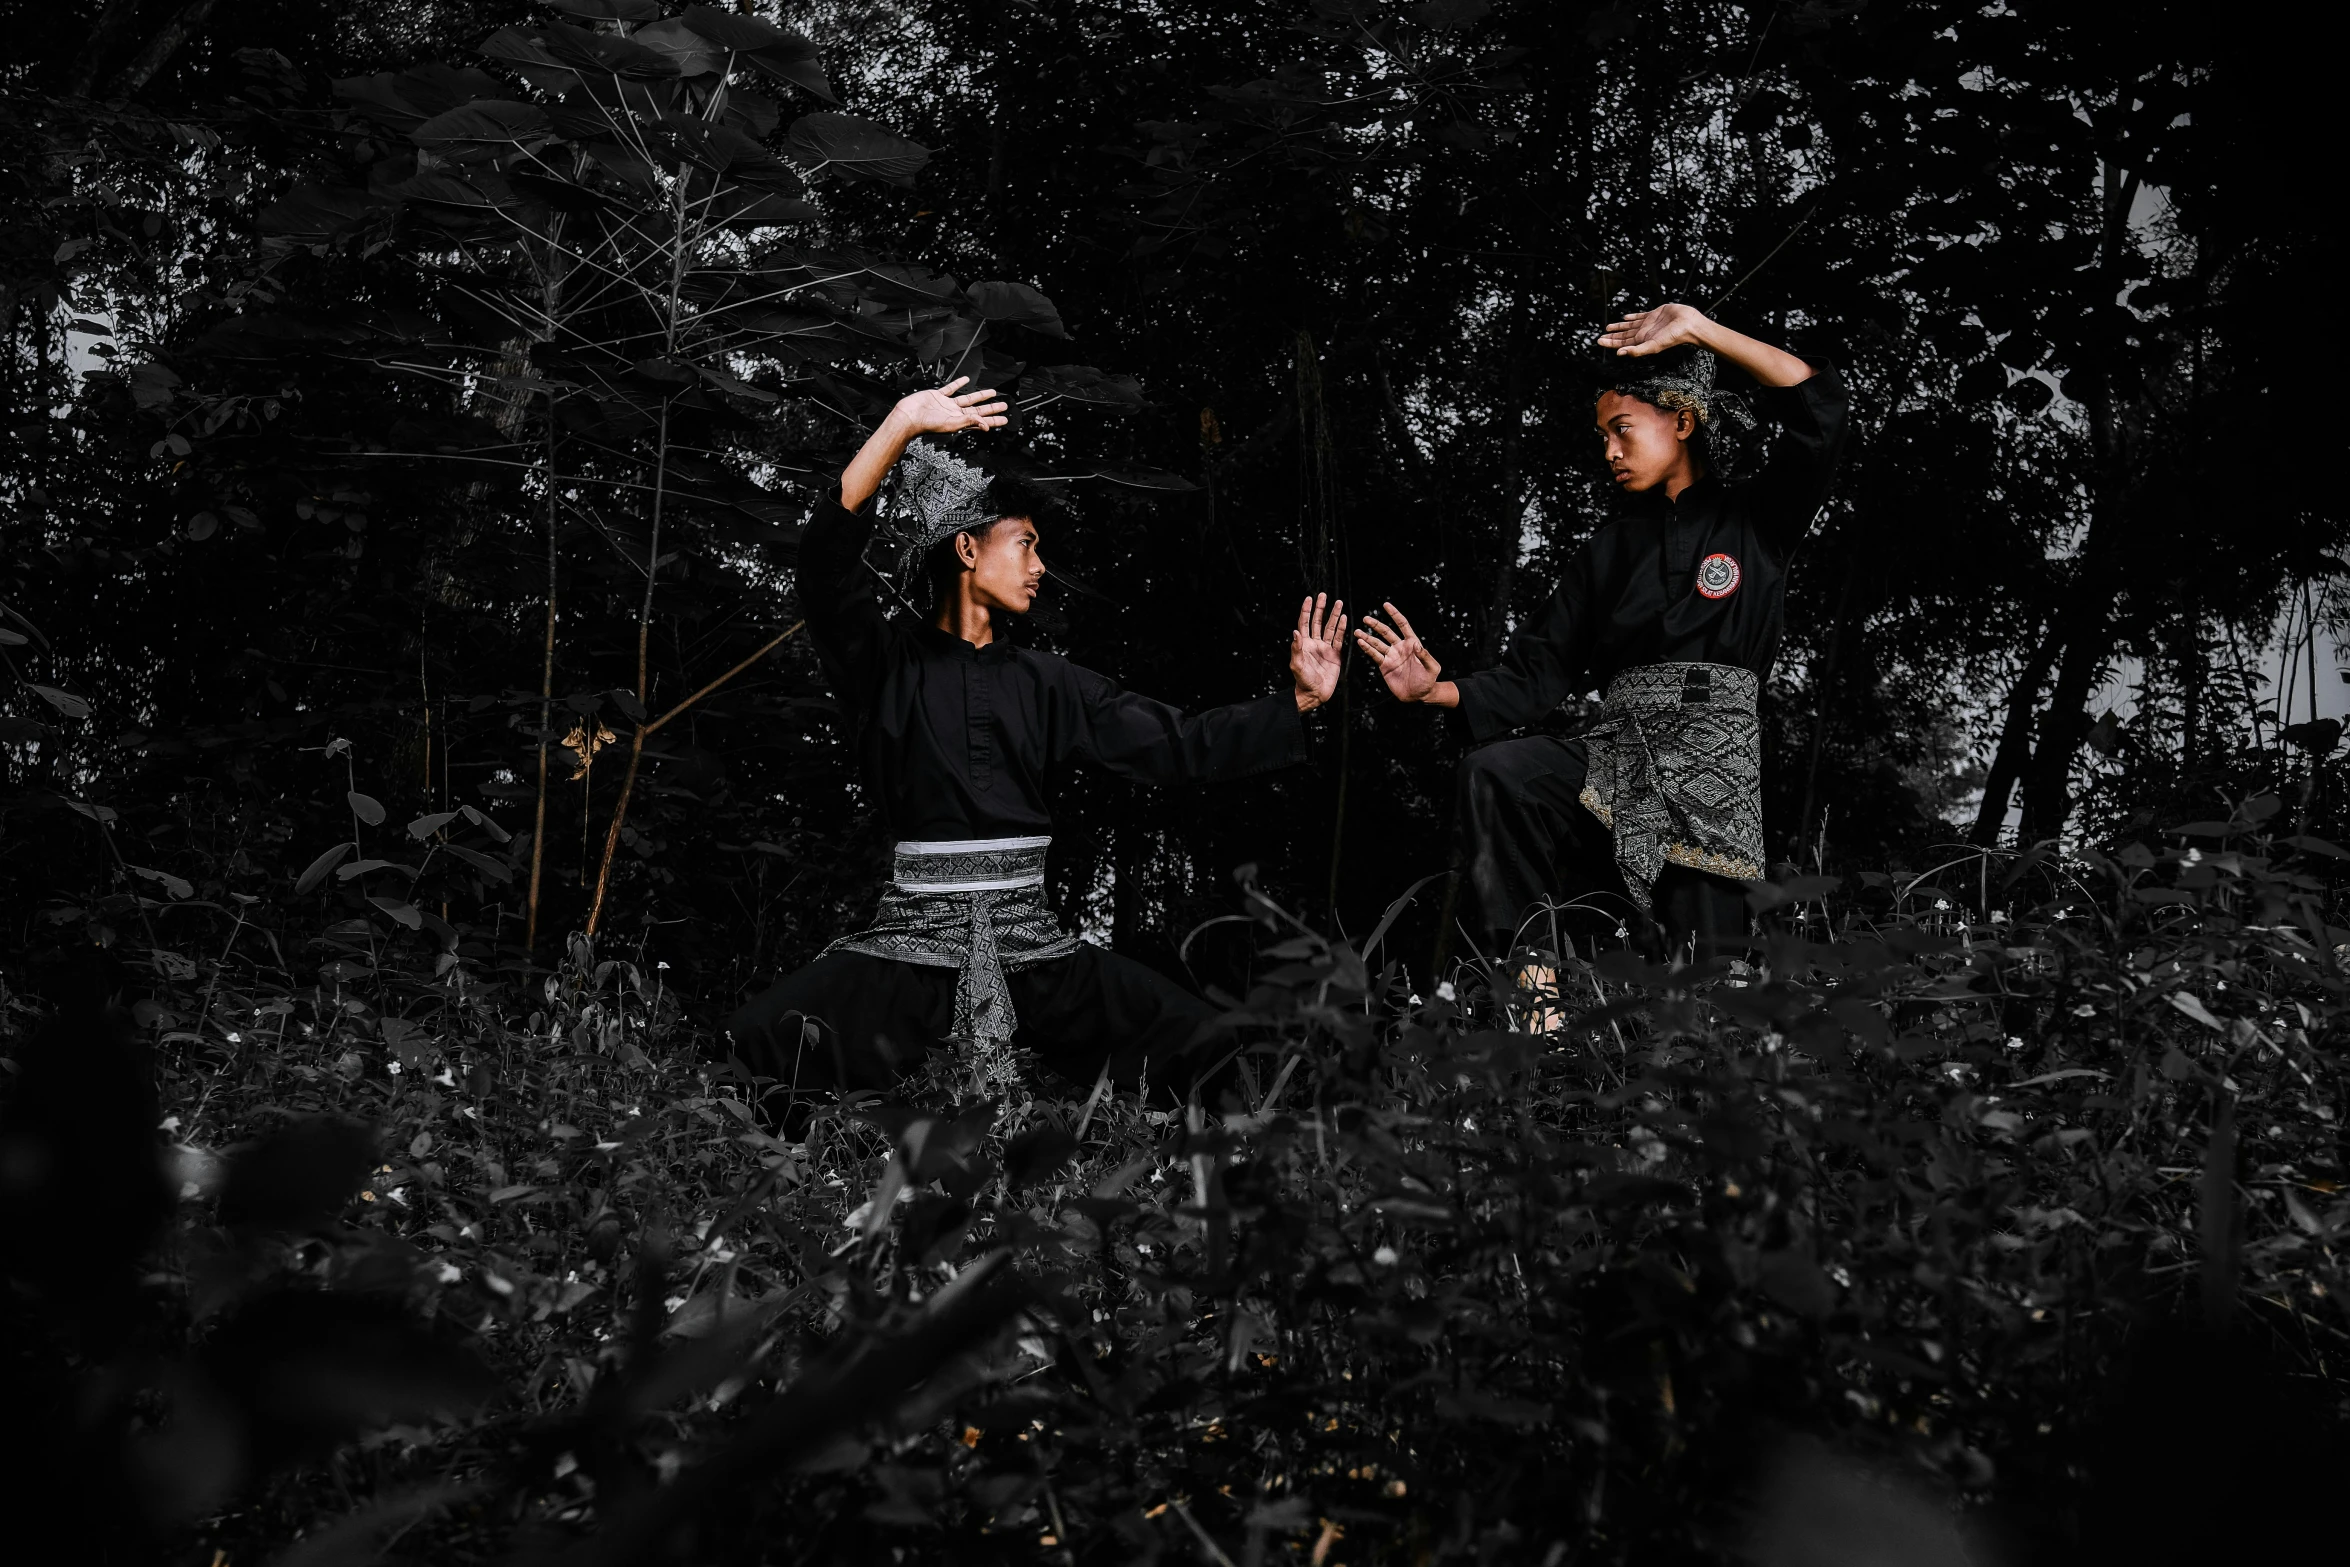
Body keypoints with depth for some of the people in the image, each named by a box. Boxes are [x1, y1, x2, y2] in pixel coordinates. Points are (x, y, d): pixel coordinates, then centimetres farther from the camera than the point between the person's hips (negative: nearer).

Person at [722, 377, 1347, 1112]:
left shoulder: (1046, 683, 15)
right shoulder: (887, 662, 4)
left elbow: (1177, 746, 14)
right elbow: (827, 555, -13)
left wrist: (1298, 700, 8)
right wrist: (902, 425, -20)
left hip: (1032, 948, 4)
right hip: (909, 946, -3)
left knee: (1194, 1046, -15)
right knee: (761, 1049, -27)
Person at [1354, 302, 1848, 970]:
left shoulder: (1753, 518, 11)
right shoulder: (1606, 552, 21)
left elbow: (1818, 408, -5)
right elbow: (1540, 670, 13)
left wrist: (1696, 329, -5)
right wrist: (1439, 691, -5)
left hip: (1717, 767, -3)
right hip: (1617, 757, 3)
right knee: (1492, 773, -26)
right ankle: (1528, 968, -23)